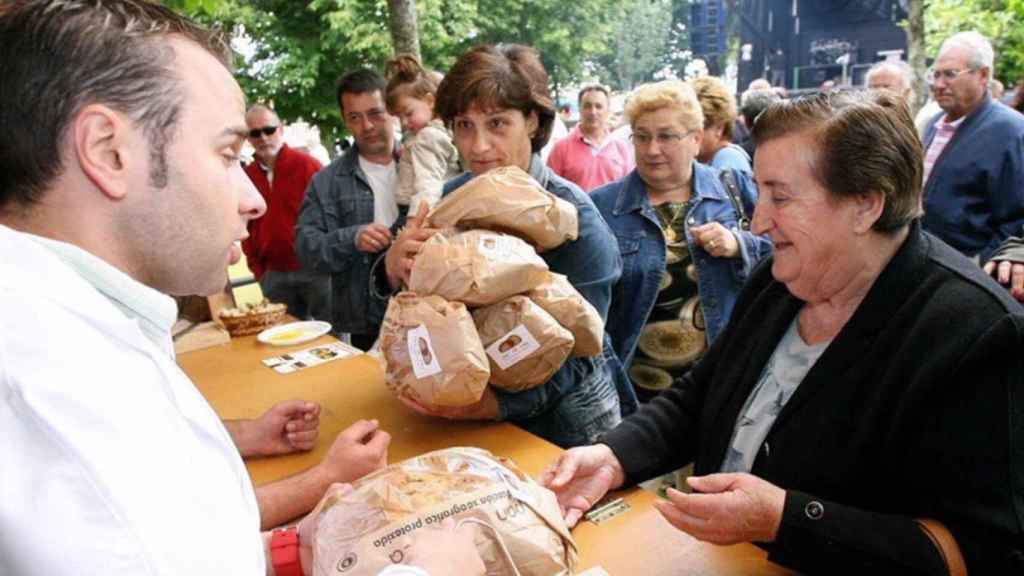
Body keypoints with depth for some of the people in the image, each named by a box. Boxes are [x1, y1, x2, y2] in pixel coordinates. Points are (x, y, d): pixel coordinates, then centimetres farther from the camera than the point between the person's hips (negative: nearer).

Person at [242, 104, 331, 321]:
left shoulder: (308, 165, -4)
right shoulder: (246, 176, 6)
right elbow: (245, 226, 12)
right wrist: (258, 270, 8)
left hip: (314, 270, -3)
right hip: (274, 276, 4)